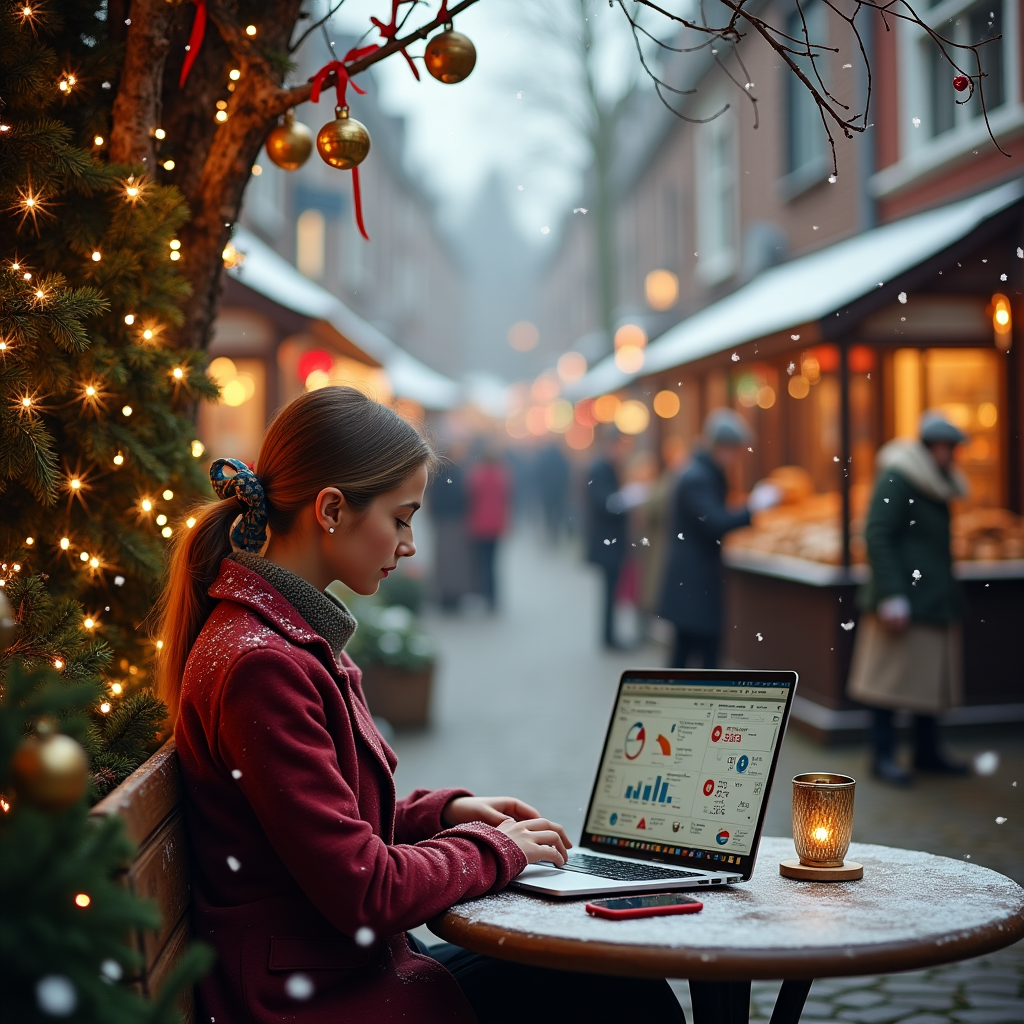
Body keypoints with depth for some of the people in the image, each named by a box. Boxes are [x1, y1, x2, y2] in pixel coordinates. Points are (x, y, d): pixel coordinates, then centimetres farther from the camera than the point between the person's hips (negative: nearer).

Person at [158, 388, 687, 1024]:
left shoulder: (297, 634, 10)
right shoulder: (261, 665, -23)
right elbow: (366, 892, -22)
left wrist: (444, 811, 7)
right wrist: (493, 849, -8)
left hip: (355, 965, 9)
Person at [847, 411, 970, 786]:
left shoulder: (936, 485, 16)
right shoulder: (896, 479, -11)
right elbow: (877, 537, -17)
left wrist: (948, 597, 18)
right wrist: (891, 596, -22)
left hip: (934, 601, 9)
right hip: (903, 602, -9)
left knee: (931, 677, 11)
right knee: (891, 677, -3)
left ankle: (927, 751, 20)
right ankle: (883, 755, 4)